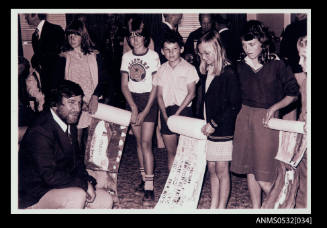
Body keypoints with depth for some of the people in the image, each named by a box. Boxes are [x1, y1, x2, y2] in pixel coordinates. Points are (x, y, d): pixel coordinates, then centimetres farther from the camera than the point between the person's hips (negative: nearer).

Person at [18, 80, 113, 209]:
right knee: (77, 196, -32)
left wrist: (88, 180, -4)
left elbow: (77, 159, 15)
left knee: (105, 200, 1)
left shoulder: (70, 124, 8)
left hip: (59, 188, 9)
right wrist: (85, 184, -21)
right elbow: (50, 175, -27)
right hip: (32, 198, -9)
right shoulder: (40, 131, -22)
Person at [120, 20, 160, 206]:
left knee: (146, 143, -11)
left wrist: (145, 111, -10)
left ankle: (149, 189, -11)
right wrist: (133, 107, -6)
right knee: (139, 142, 7)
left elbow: (155, 86, -6)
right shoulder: (126, 57, 5)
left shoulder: (153, 56, -6)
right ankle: (144, 179, 19)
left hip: (149, 100, -4)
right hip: (132, 100, 4)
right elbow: (124, 85, 5)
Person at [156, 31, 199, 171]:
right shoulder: (162, 69, 10)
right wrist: (165, 115, -5)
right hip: (167, 111, 4)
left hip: (183, 111, -3)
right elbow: (159, 95, 8)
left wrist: (177, 113, -12)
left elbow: (191, 93, -7)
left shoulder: (189, 68, -2)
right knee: (171, 152, 8)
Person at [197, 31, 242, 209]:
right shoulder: (206, 73, 9)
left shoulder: (228, 74, -13)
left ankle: (222, 208, 12)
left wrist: (214, 123, -14)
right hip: (208, 128, 7)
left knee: (222, 169, 1)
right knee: (212, 168, 12)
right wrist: (204, 123, 7)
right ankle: (213, 206, 23)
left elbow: (234, 105, -15)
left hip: (223, 129, -7)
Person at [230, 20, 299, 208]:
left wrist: (274, 107, -14)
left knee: (264, 177, -4)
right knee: (250, 170, 12)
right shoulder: (240, 67, 5)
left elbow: (293, 94, -1)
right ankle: (256, 208, 28)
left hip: (266, 121, -4)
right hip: (244, 118, 4)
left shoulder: (276, 64, -6)